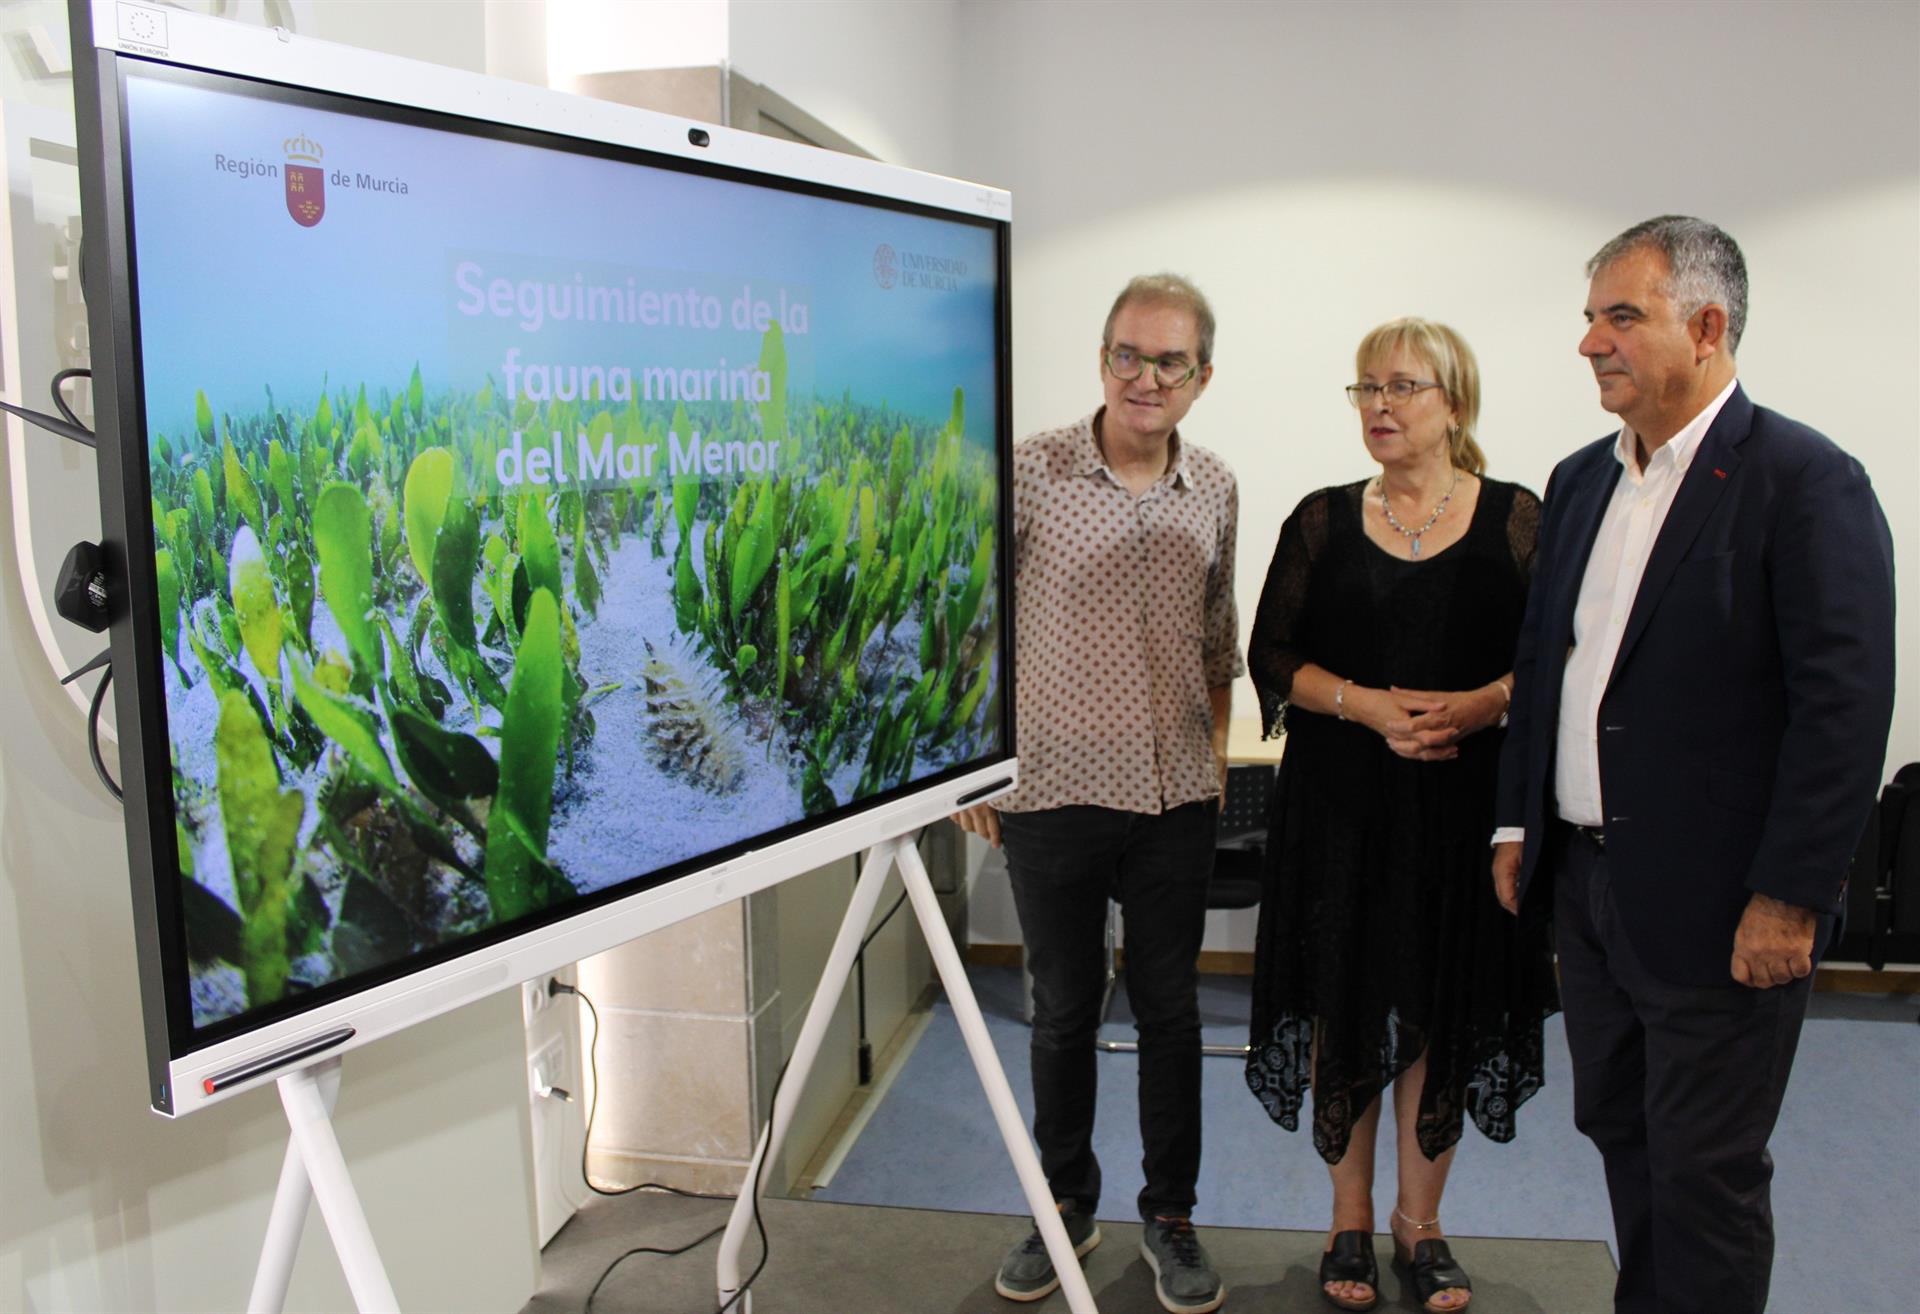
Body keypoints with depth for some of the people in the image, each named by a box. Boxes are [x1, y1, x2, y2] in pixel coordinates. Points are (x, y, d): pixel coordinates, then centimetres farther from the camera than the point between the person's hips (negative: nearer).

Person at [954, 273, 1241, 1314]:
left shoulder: (1215, 490, 4)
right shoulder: (1028, 472, -8)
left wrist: (1218, 751, 13)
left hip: (1177, 800, 3)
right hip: (1052, 792, -2)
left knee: (1171, 1012, 12)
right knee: (1062, 1012, 12)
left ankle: (1171, 1216, 30)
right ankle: (1064, 1207, 32)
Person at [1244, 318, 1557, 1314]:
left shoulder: (1516, 520, 2)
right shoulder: (1322, 521, 5)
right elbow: (1272, 656, 2)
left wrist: (1479, 705, -18)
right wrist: (1370, 705, -14)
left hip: (1465, 806, 0)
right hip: (1340, 805, 1)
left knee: (1444, 1009, 7)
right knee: (1342, 1004, 7)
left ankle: (1421, 1224, 27)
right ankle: (1350, 1221, 25)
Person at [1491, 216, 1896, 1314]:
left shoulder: (1805, 481, -13)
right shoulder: (1583, 479, 10)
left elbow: (1846, 707, -16)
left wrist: (1788, 897, -17)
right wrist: (1521, 822, 12)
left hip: (1718, 907, -7)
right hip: (1587, 886, 7)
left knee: (1706, 1173, 6)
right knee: (1620, 1134, 20)